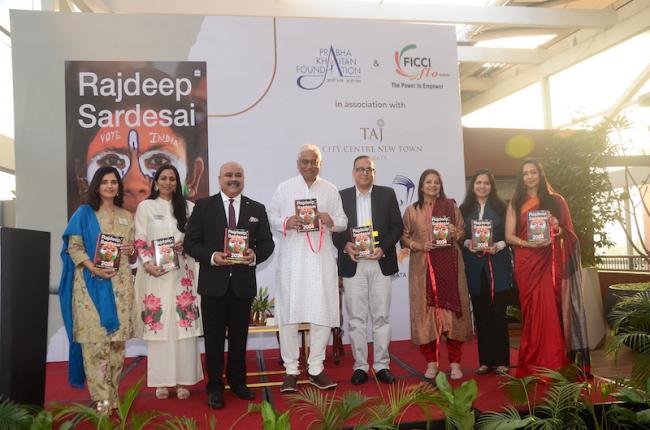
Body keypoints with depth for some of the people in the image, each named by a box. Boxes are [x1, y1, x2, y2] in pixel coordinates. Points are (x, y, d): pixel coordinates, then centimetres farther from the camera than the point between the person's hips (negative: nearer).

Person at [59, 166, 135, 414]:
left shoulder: (127, 216, 17)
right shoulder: (84, 213, 6)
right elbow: (73, 246, -4)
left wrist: (132, 250, -4)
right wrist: (93, 268, -18)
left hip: (120, 284, 4)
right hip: (91, 282, -3)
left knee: (117, 337, 4)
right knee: (95, 338, -7)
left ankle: (112, 394, 14)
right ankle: (102, 398, -1)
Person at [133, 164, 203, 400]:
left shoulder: (188, 207, 12)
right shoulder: (145, 207, 9)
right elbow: (140, 241, 3)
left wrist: (185, 244, -9)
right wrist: (148, 264, -11)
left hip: (182, 273, 1)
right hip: (156, 273, -1)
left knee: (184, 325, -2)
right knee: (158, 325, -1)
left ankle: (183, 380, 5)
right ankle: (162, 381, 8)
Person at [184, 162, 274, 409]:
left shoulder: (257, 209, 7)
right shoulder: (203, 206, 1)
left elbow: (267, 243, 6)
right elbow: (190, 242, -2)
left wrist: (255, 255, -16)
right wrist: (211, 257, -18)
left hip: (243, 282, 2)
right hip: (213, 282, -2)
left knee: (239, 336, 13)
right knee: (214, 337, 7)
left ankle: (238, 382, 31)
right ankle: (215, 387, 21)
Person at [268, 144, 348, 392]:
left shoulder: (330, 190, 11)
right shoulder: (284, 188, 8)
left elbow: (343, 222, 10)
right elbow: (270, 217, 6)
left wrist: (330, 220, -11)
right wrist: (285, 222, -13)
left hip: (321, 259, 1)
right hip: (292, 259, -1)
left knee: (323, 313, 2)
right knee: (289, 313, 0)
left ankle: (316, 368, 15)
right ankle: (291, 370, 12)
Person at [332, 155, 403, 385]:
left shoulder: (387, 194, 7)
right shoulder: (341, 196, 8)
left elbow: (397, 226, 3)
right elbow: (334, 228, 5)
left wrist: (383, 248, -10)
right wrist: (345, 245, -13)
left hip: (381, 262, 0)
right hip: (353, 264, 0)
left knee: (381, 316, 4)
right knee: (356, 317, 4)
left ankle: (382, 365, 14)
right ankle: (360, 366, 12)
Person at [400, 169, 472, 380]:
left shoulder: (450, 206, 10)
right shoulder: (411, 210, 9)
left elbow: (463, 232, 11)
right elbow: (404, 238, 6)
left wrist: (455, 233, -10)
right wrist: (418, 245, -11)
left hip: (448, 265, 0)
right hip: (422, 267, 0)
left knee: (452, 309, -2)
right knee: (425, 311, -2)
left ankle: (455, 362, 9)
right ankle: (431, 362, 9)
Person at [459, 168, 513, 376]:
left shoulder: (500, 207, 6)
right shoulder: (464, 209, 10)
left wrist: (498, 245, -13)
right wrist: (467, 244, -11)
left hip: (497, 266, -1)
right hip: (474, 267, 1)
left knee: (498, 312, -2)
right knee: (480, 314, 5)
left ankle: (501, 360, 8)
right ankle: (485, 360, 13)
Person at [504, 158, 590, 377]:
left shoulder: (555, 200, 9)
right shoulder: (516, 203, 9)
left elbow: (568, 231, 9)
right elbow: (509, 236, 3)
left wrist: (557, 230, -13)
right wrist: (527, 243, -15)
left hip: (551, 262, 0)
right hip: (527, 263, 0)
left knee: (552, 309, -4)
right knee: (532, 311, 0)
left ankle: (554, 363, 4)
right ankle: (533, 364, 6)